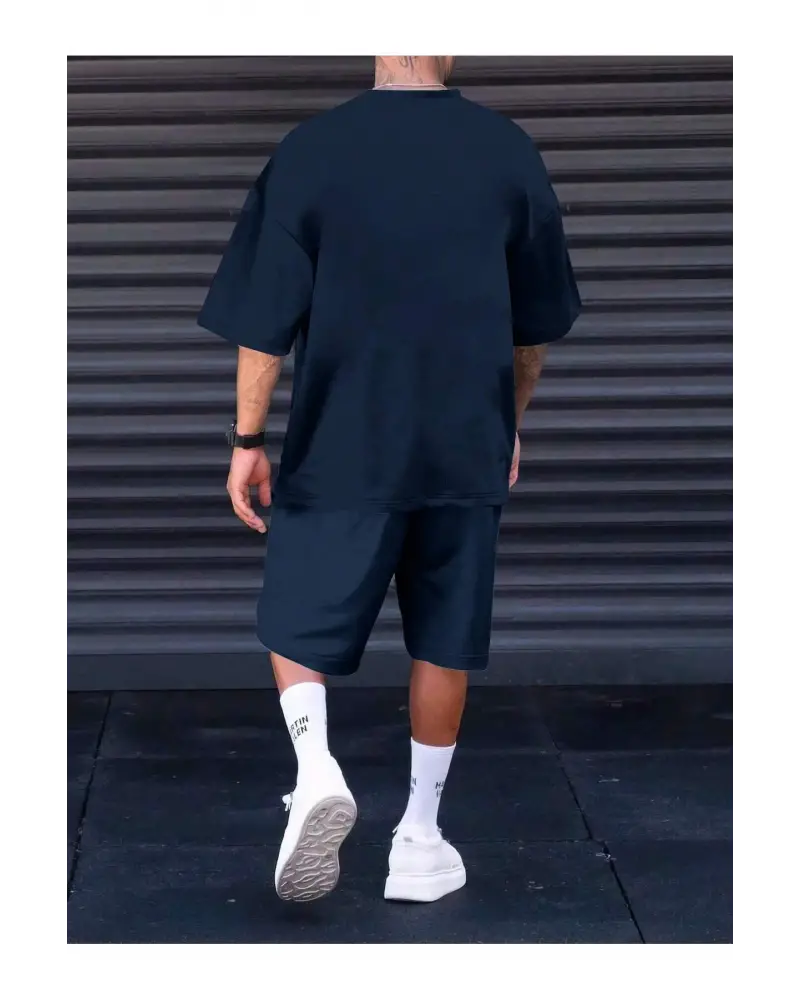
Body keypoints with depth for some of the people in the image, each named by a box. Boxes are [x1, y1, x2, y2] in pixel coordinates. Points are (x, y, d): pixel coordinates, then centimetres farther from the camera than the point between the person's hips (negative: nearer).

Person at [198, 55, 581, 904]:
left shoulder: (311, 150, -7)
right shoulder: (507, 152, 0)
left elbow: (266, 319, -6)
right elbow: (536, 322, 9)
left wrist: (247, 439, 4)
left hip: (340, 450, -2)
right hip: (466, 450, 2)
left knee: (298, 622, 13)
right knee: (444, 642, 13)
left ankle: (316, 769, -12)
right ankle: (419, 839, 19)